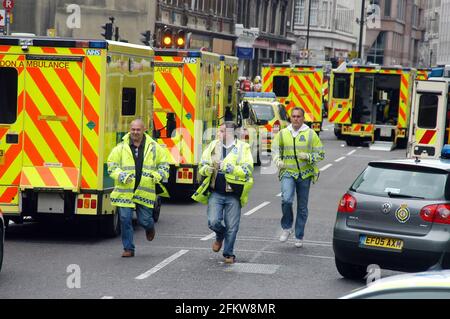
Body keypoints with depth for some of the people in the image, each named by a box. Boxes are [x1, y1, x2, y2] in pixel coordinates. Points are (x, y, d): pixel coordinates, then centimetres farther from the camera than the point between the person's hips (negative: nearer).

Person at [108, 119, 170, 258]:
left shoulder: (154, 147, 4)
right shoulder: (121, 148, 1)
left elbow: (164, 164, 13)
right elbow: (111, 166, 4)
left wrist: (157, 176, -4)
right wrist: (122, 176, -12)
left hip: (145, 192, 0)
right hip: (125, 191, 0)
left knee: (144, 220, 5)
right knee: (125, 219, -4)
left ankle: (150, 227, 43)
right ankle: (128, 249, 8)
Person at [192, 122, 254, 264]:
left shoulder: (243, 148, -1)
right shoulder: (213, 146, 9)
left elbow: (248, 171, -10)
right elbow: (202, 165, 14)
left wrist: (231, 168, -22)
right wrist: (207, 169, -10)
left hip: (233, 195, -2)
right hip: (215, 193, 2)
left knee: (232, 226, 2)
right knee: (213, 222, -10)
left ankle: (228, 253, 21)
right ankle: (220, 236, 24)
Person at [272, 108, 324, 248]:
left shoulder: (311, 134, 0)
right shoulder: (283, 133, 4)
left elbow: (320, 154, 2)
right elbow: (275, 149, 14)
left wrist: (308, 156, -16)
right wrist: (278, 161, -7)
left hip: (305, 174, 0)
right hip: (288, 173, 0)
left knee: (302, 207, 7)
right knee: (286, 200, -23)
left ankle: (299, 237, 18)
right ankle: (286, 228, -1)